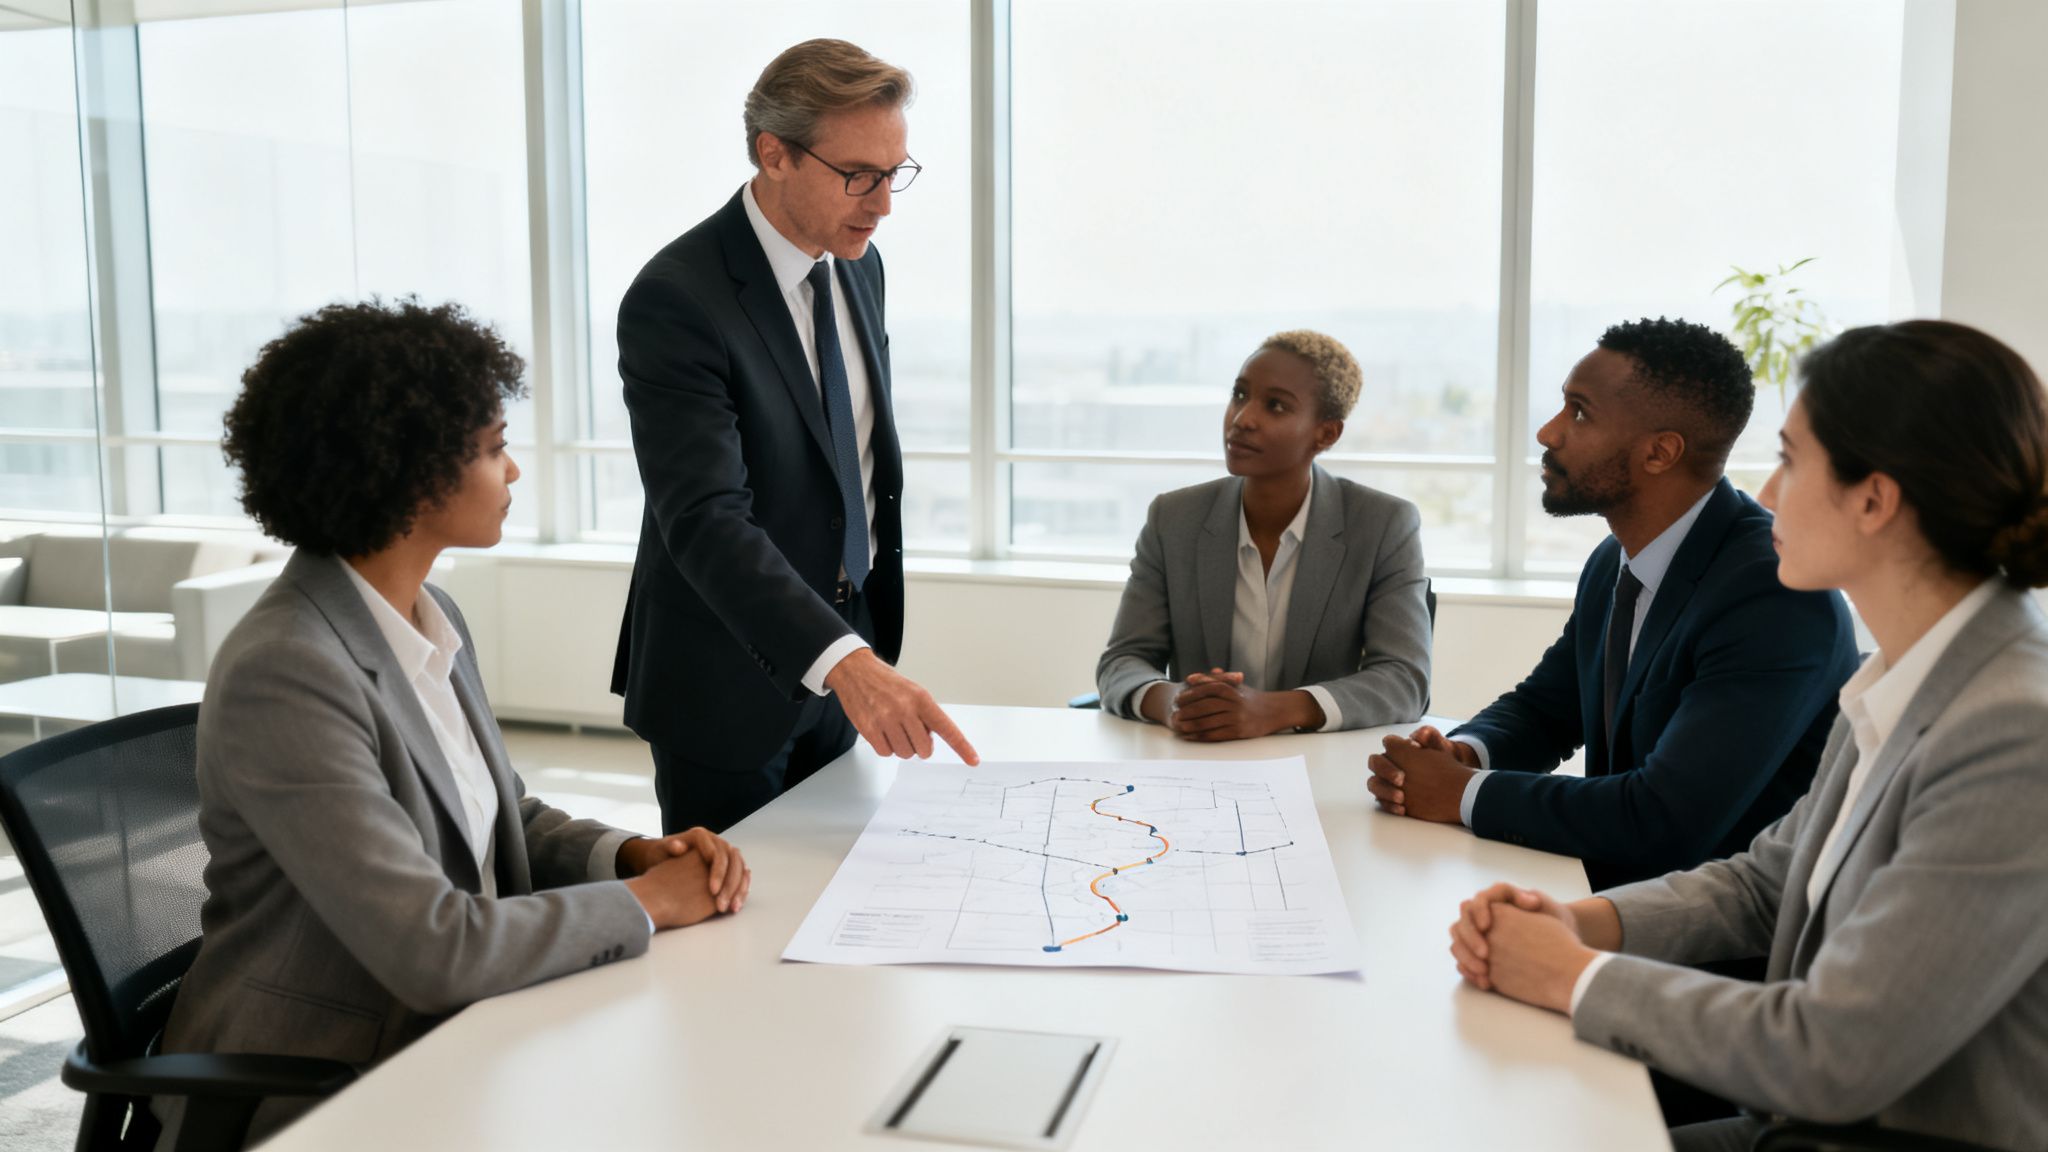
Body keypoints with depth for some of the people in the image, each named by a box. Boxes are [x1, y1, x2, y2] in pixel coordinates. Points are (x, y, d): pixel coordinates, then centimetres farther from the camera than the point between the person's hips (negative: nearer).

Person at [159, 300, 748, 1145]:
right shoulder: (282, 674, -23)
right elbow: (431, 949, -27)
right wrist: (646, 901, -16)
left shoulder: (434, 622, 3)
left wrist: (637, 854, -4)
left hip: (445, 1038, 7)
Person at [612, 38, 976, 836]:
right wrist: (845, 661, -42)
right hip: (729, 677, -7)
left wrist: (868, 635, 15)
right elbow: (704, 518, -31)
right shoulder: (675, 300, -22)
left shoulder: (859, 265, 3)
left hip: (844, 640, 7)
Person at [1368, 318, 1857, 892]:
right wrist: (1464, 754, -8)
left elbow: (1664, 822, -29)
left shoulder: (1777, 594, -23)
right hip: (1613, 882, 7)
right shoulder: (1614, 564, 5)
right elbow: (1542, 708, 15)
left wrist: (1466, 794, -19)